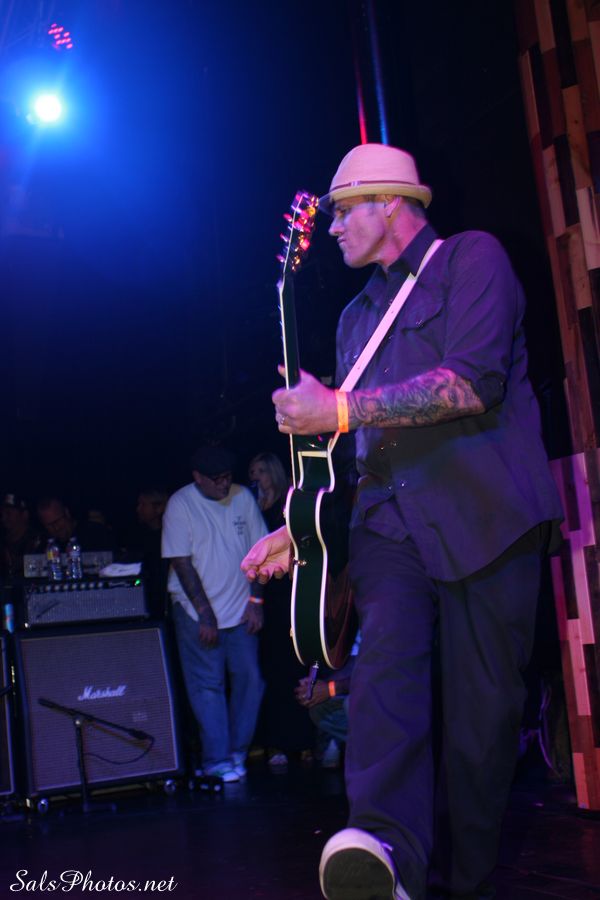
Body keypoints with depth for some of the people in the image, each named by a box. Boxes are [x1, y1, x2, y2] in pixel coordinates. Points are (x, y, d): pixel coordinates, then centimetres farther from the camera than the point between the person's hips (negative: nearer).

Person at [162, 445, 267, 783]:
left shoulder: (243, 497, 3)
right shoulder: (181, 504, -8)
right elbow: (182, 564, -10)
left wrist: (256, 600, 1)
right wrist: (205, 614, -13)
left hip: (240, 609, 4)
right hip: (197, 611, -4)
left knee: (250, 678, 2)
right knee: (208, 685, -4)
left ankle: (238, 753, 16)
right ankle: (216, 761, 2)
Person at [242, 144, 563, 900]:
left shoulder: (471, 258, 3)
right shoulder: (357, 315, 24)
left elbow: (472, 382, -14)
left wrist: (341, 409, -13)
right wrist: (297, 528, 17)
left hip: (483, 514, -5)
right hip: (389, 520, 5)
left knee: (482, 707, -2)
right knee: (384, 666, -20)